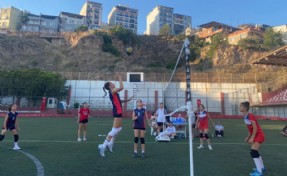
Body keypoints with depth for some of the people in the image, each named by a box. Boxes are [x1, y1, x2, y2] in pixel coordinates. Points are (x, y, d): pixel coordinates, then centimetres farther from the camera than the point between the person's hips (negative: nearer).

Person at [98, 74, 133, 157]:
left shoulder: (114, 93, 16)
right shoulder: (112, 91, -11)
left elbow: (119, 101, 25)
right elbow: (121, 87, -23)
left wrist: (128, 100, 22)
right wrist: (120, 79, -9)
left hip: (118, 112, 10)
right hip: (117, 112, -10)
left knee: (118, 129, 18)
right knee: (115, 130, -7)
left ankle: (110, 143, 23)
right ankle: (103, 146, -2)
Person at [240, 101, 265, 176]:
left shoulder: (250, 116, -23)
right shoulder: (245, 117, 5)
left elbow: (255, 127, -23)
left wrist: (252, 138, -22)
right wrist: (248, 137, 13)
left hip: (259, 135, -10)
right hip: (256, 136, 10)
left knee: (253, 152, -14)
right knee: (255, 152, 19)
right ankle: (262, 167, 36)